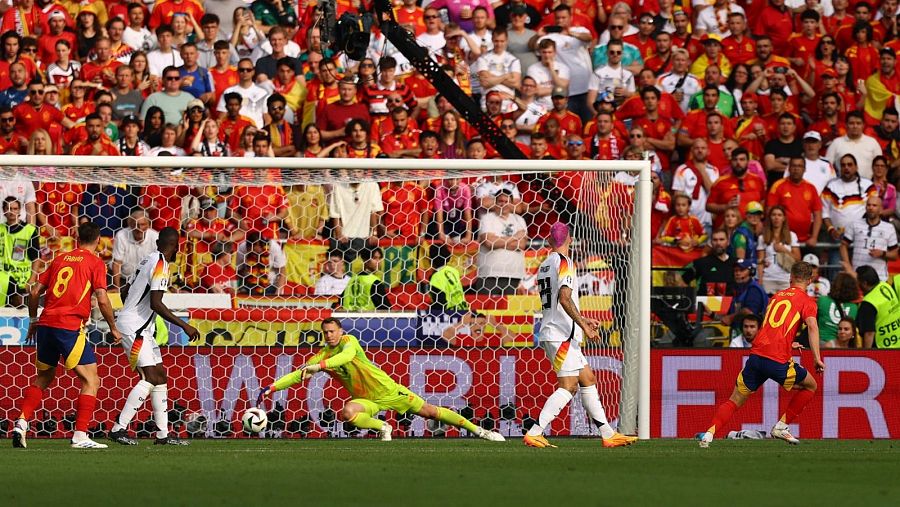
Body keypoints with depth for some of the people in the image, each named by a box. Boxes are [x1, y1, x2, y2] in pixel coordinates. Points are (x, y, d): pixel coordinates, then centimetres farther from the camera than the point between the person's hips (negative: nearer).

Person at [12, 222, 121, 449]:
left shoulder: (60, 259, 16)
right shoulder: (95, 263, 0)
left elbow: (35, 291, 16)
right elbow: (102, 300, -8)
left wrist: (33, 320, 29)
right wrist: (113, 328, 5)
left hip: (46, 324, 6)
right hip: (70, 326, -6)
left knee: (43, 378, 22)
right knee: (91, 381, 1)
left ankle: (21, 422, 9)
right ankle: (80, 435, -8)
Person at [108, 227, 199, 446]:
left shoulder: (149, 259, 13)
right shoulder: (161, 265, -15)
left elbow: (125, 292, 23)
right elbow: (156, 303, -23)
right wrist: (184, 326, -20)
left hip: (141, 328, 10)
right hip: (134, 327, -10)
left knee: (160, 377, 9)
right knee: (150, 378, -15)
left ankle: (163, 434, 9)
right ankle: (118, 429, -16)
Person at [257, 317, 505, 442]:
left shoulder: (348, 341, -15)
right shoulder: (322, 356, -1)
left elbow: (346, 355, -38)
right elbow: (298, 374, 0)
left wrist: (317, 366, -47)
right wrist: (270, 388, -10)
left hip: (387, 390, -4)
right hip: (366, 399, 4)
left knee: (429, 411, -5)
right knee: (348, 412, -31)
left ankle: (478, 430, 3)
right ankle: (383, 428, -5)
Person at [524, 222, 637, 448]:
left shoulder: (544, 266, 17)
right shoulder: (564, 262, -10)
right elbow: (564, 299, -23)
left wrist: (582, 320, 32)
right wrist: (584, 325, -21)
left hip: (551, 333, 10)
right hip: (562, 335, -10)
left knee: (588, 380, 12)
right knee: (567, 387, -11)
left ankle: (608, 434, 13)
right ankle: (534, 433, -17)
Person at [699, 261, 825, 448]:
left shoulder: (776, 296, 23)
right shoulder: (806, 301, 6)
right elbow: (812, 326, -11)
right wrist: (817, 358, -13)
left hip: (756, 355, 4)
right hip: (778, 360, -4)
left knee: (735, 400, 13)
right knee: (810, 386, 20)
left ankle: (709, 434, -7)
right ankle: (781, 427, 15)